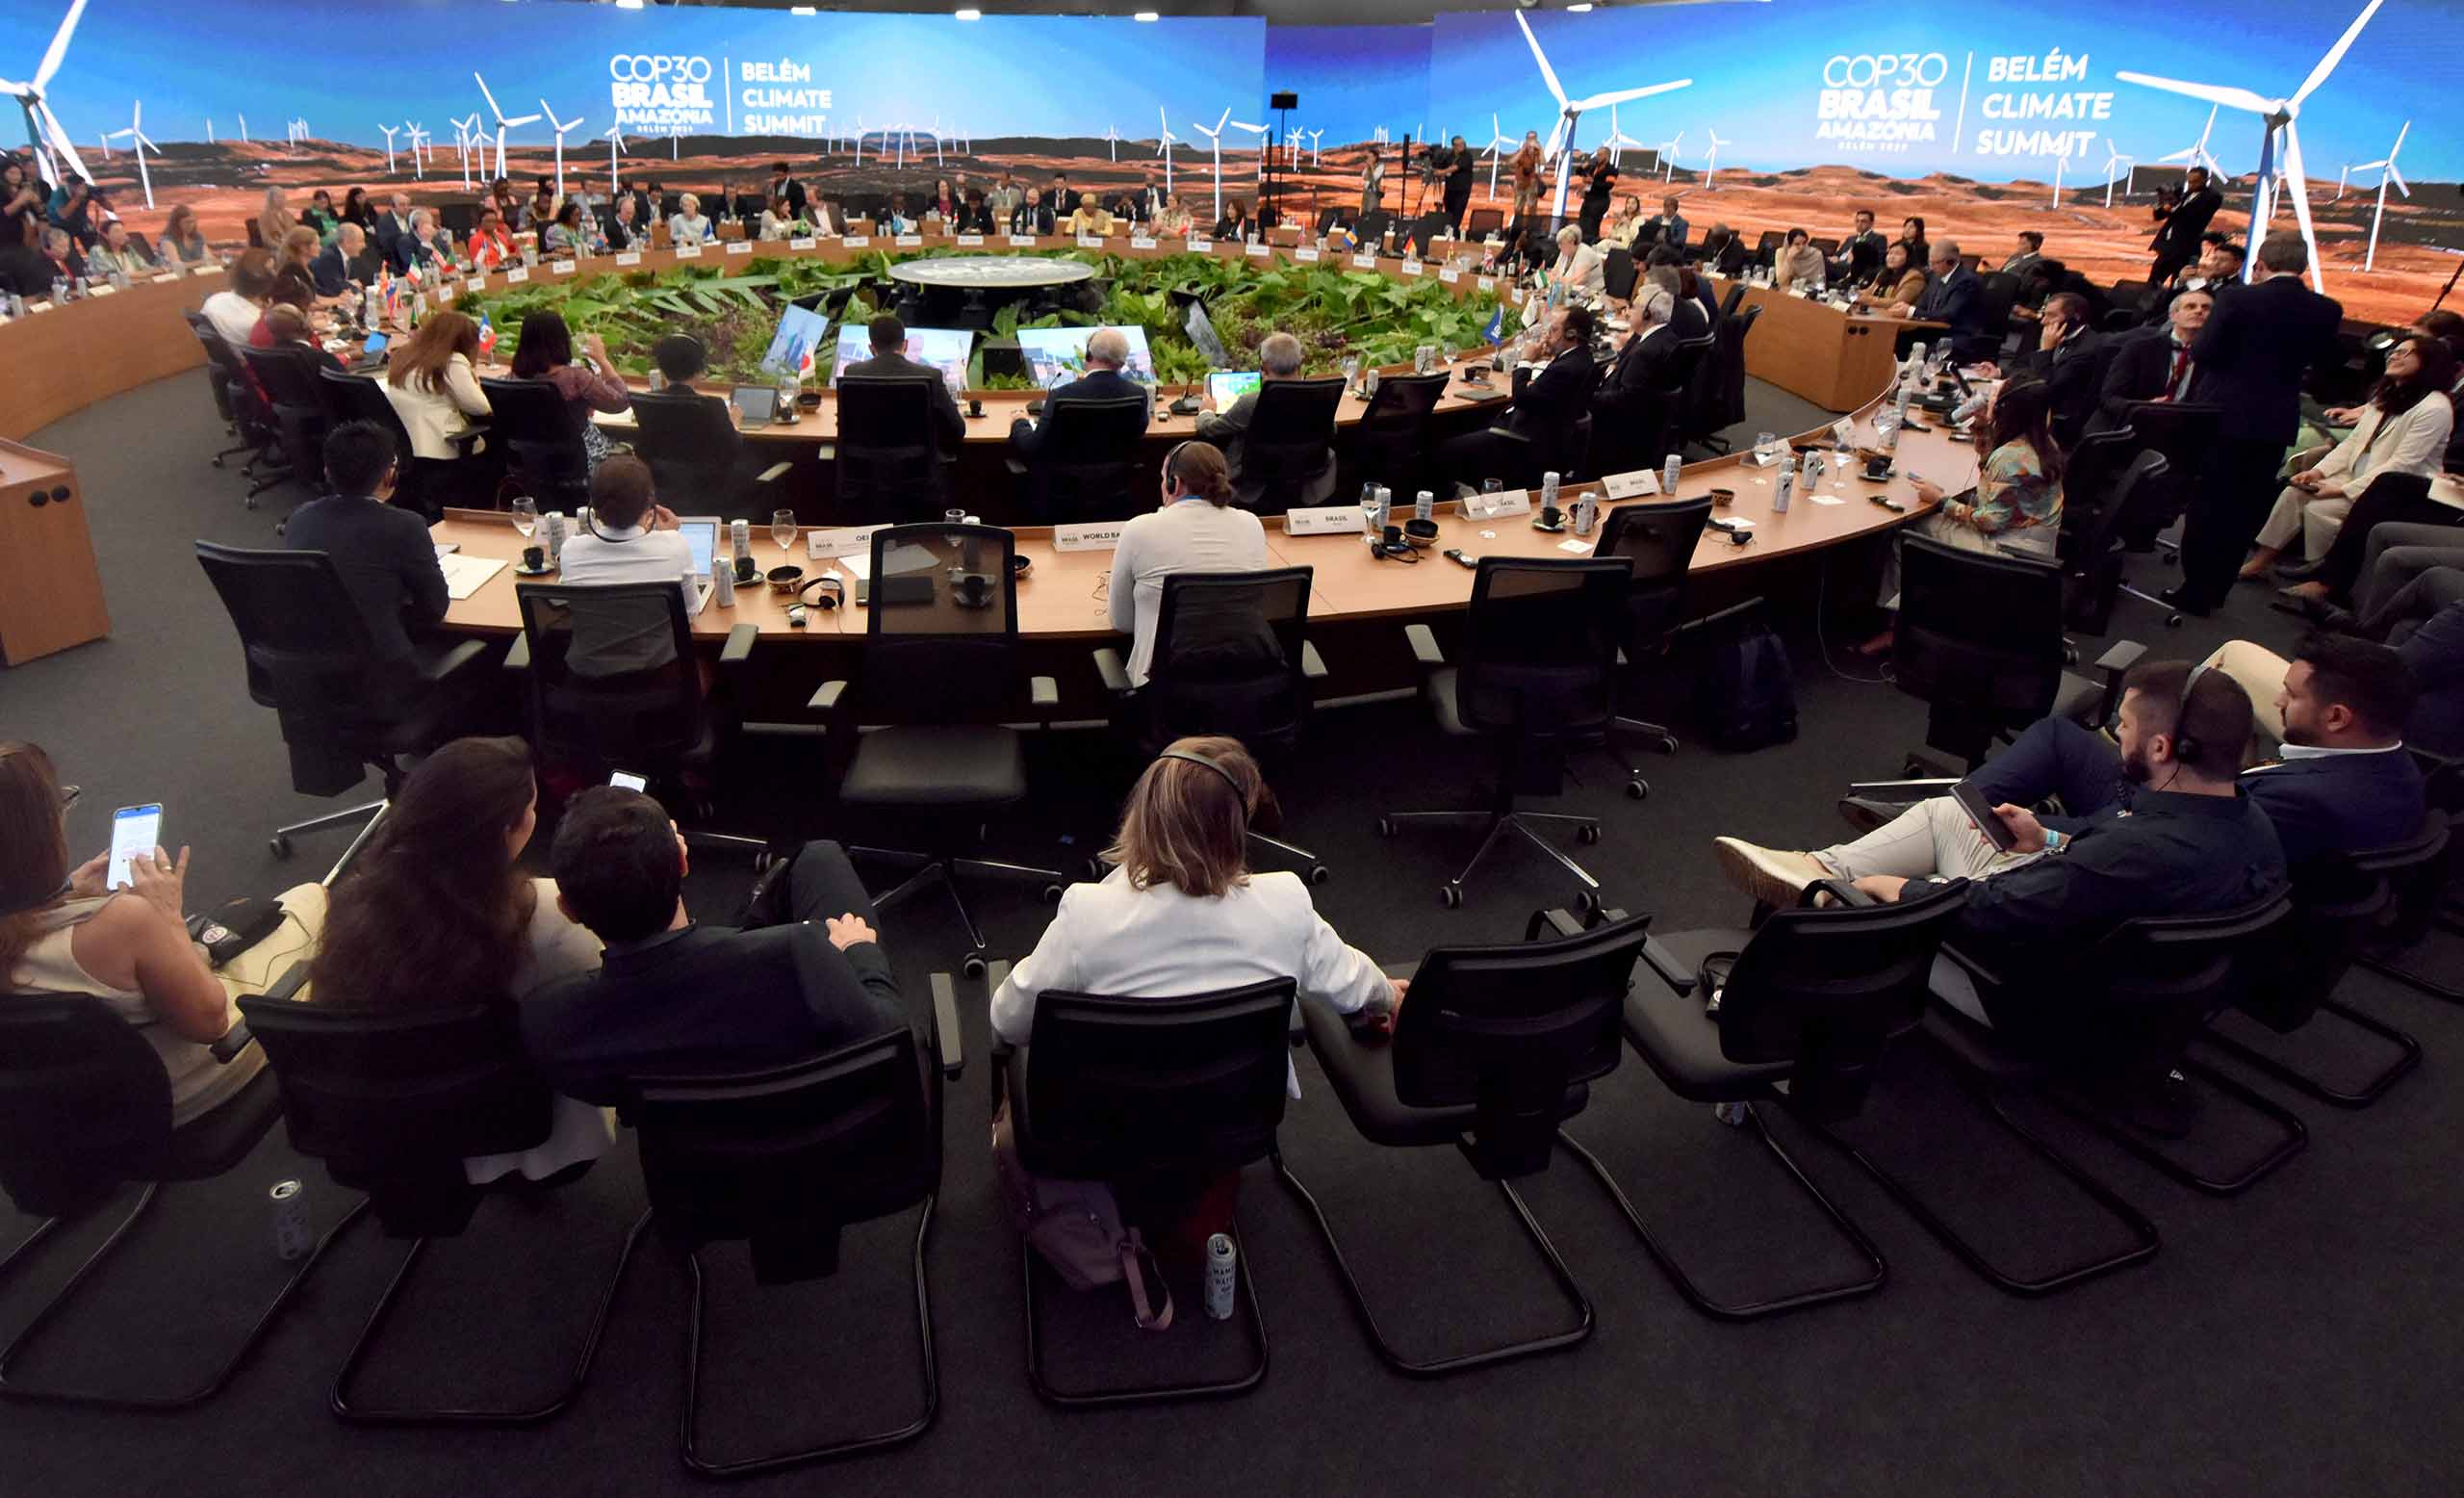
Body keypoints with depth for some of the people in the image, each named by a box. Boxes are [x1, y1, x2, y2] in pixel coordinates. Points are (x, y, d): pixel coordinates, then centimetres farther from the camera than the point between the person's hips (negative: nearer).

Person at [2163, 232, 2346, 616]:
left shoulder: (2239, 300, -13)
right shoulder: (2327, 310, -1)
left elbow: (2202, 352, -13)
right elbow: (2323, 358, 11)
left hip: (2223, 414, -3)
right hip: (2275, 422, 4)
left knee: (2206, 503, 5)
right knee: (2243, 509, 13)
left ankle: (2194, 590, 7)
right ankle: (2215, 589, 19)